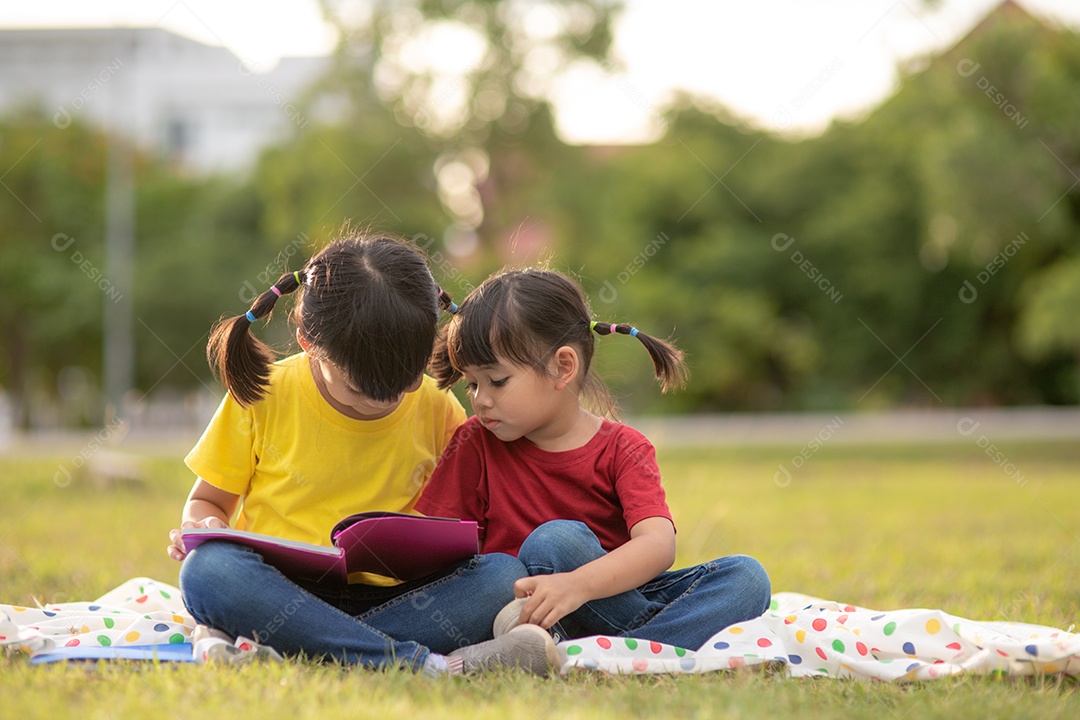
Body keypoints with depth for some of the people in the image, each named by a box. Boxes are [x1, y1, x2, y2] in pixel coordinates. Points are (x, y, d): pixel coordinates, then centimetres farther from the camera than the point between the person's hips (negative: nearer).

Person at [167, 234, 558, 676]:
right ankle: (426, 665, -39)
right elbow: (207, 500, 13)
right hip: (281, 594, -1)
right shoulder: (263, 397, 1)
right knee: (207, 571, -35)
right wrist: (204, 528, -11)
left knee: (504, 574, -25)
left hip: (393, 599, 1)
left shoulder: (438, 411, 6)